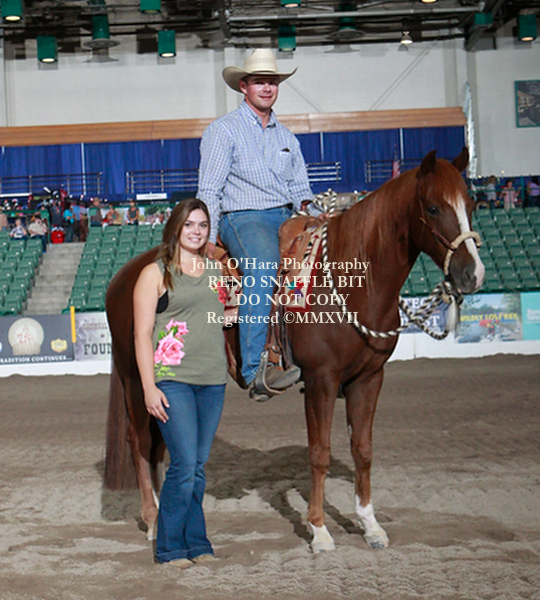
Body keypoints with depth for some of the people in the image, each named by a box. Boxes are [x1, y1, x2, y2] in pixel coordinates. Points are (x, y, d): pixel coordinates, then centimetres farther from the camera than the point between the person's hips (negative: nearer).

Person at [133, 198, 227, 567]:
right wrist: (149, 387, -11)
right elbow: (142, 334, -4)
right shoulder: (155, 274, 1)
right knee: (185, 465, -10)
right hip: (172, 380, -5)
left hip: (213, 380, 5)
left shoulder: (216, 271, 15)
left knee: (199, 466, 9)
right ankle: (169, 547, 3)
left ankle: (196, 543, 19)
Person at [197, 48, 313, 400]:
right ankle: (257, 371, -44)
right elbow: (209, 191, -1)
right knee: (263, 268, -36)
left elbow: (300, 188, 24)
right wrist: (208, 239, -11)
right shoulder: (224, 130, 4)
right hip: (243, 218, -6)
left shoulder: (286, 137, 22)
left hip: (287, 218, 6)